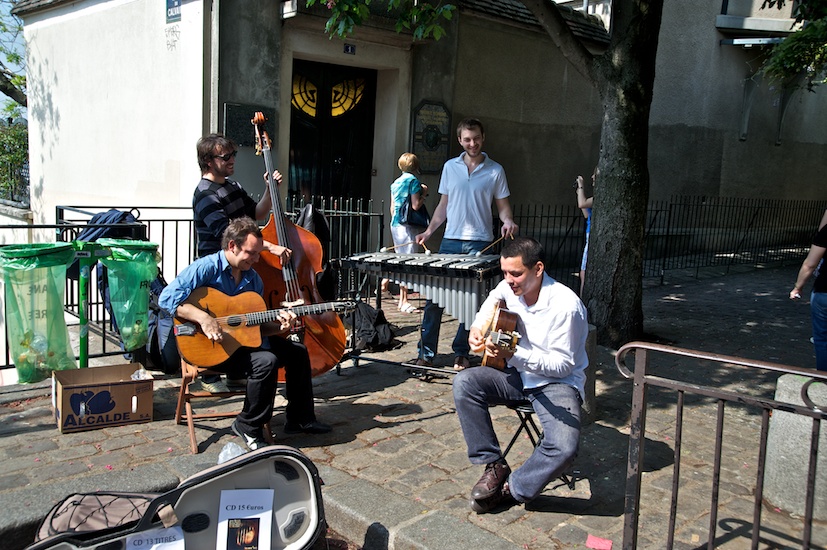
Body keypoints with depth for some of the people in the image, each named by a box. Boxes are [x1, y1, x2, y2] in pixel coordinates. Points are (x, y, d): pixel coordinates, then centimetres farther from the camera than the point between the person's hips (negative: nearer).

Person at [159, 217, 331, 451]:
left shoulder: (253, 278, 9)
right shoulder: (207, 267, -14)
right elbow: (167, 298, -25)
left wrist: (279, 328, -9)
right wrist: (203, 317, -36)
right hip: (212, 346, -8)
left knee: (297, 351, 6)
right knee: (265, 361, -31)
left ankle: (299, 419, 19)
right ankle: (248, 427, -10)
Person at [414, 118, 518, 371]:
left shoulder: (495, 170, 3)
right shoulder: (450, 167, 10)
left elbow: (502, 205, 6)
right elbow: (443, 205, 15)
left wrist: (507, 221, -15)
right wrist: (429, 231, 6)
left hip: (480, 243, -2)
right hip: (450, 241, 2)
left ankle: (461, 353, 15)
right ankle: (426, 352, 8)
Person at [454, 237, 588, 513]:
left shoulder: (566, 305, -24)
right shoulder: (512, 288, -4)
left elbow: (563, 365, -21)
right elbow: (495, 296, 23)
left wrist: (514, 355, -32)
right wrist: (478, 325, 4)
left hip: (559, 383, -6)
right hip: (520, 376, 6)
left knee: (564, 447, -31)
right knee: (464, 382, -18)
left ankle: (512, 489, -4)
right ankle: (494, 466, -8)